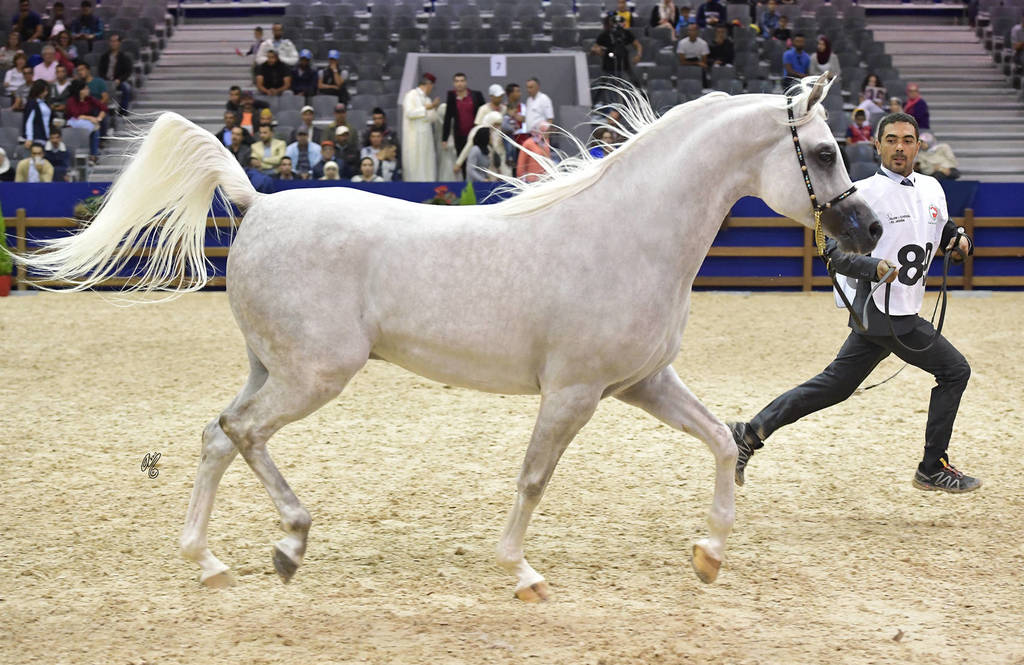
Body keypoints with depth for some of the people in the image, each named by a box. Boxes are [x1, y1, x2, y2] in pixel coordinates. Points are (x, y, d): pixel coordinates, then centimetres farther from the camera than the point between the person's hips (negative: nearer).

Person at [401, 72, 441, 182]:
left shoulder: (427, 99, 16)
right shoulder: (411, 95, -6)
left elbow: (432, 119, 18)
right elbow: (410, 113, -19)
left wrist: (434, 108, 2)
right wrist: (427, 108, -17)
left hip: (425, 137, 8)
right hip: (414, 136, -8)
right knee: (415, 164, -8)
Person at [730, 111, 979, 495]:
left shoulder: (931, 189, 13)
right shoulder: (864, 193, -10)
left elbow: (945, 230, 28)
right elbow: (835, 250, -12)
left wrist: (960, 241, 5)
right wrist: (873, 267, -28)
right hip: (885, 313, -8)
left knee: (834, 387, 10)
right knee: (954, 370, -3)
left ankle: (752, 433, 13)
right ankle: (933, 469, 6)